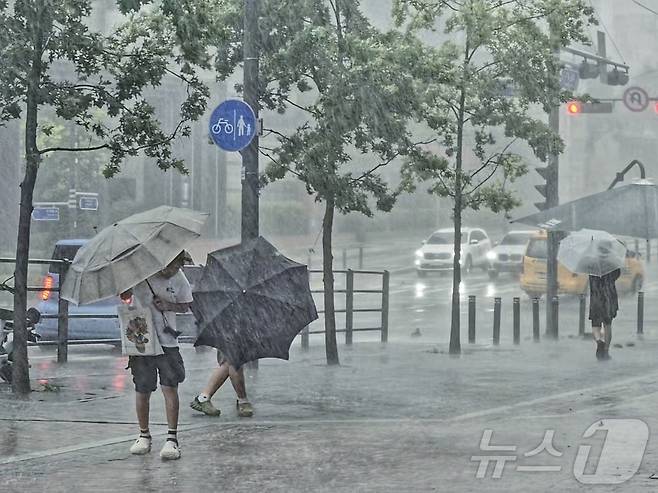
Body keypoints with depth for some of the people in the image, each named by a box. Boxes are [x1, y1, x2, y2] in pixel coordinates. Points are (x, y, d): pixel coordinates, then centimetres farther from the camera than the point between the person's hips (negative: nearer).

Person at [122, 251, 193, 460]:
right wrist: (126, 293, -19)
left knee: (170, 387, -9)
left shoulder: (178, 278, -4)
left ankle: (172, 439, -6)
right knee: (142, 390, 7)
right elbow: (124, 295, 5)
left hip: (167, 341, 0)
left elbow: (185, 305, 8)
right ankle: (144, 435, 24)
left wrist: (168, 305, -11)